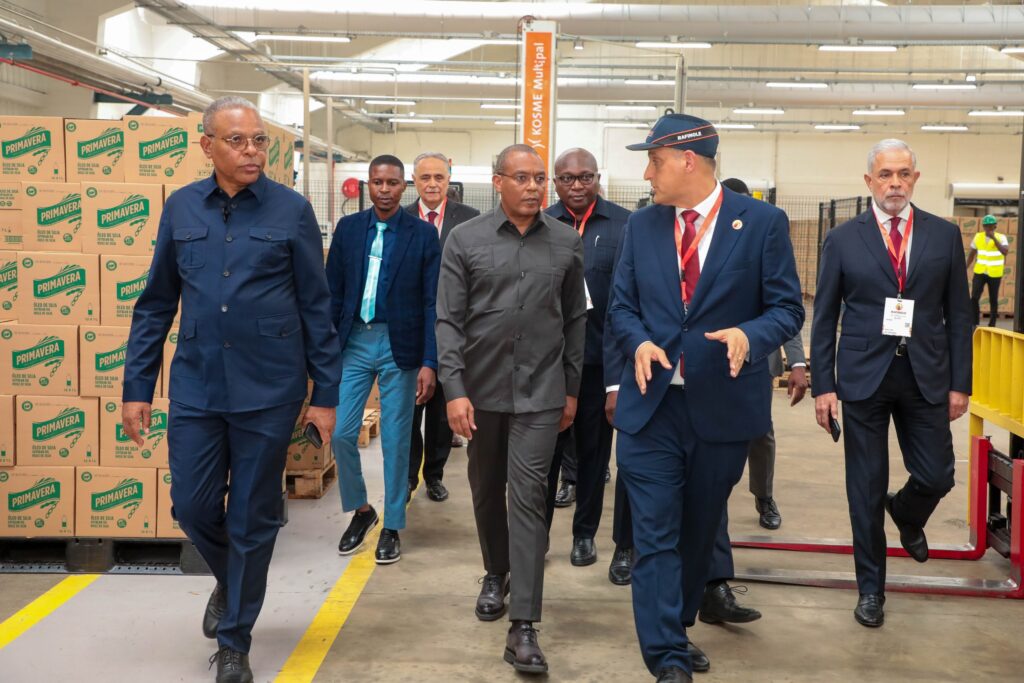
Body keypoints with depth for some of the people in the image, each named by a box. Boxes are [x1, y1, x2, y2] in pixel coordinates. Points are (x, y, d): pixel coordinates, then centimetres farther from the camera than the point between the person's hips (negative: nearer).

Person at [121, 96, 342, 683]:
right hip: (196, 389, 3)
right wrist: (137, 387, 6)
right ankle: (229, 581, 40)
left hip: (268, 392, -2)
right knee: (193, 507, 8)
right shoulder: (181, 209, 4)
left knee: (253, 520, 6)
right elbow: (157, 304, 9)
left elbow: (316, 306, -1)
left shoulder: (292, 210, -4)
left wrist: (326, 393, -3)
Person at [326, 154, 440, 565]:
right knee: (341, 433, 1)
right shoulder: (348, 228, 4)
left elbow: (432, 302, -4)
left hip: (399, 346, -2)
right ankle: (360, 511, 25)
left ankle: (392, 528, 19)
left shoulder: (423, 234, -3)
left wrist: (429, 362, -10)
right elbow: (333, 292, 7)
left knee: (395, 441, 5)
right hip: (354, 342, 2)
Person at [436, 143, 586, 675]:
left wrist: (572, 388, 8)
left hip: (540, 392, -1)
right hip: (482, 388, 1)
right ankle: (496, 573, 41)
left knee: (527, 497, -6)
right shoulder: (465, 240, -2)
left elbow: (575, 320, 8)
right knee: (487, 490, 16)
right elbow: (448, 321, -4)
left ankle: (523, 626, -5)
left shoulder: (567, 242, 2)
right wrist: (454, 390, -11)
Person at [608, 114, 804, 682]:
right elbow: (622, 307, 8)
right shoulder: (641, 225, 5)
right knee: (655, 537, -3)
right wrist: (639, 342, -13)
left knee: (700, 531, 16)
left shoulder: (763, 223, -5)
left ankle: (675, 628, 37)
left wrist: (749, 334, -24)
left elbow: (787, 307, -3)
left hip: (723, 407, -1)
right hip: (651, 405, 1)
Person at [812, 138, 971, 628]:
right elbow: (825, 318, 1)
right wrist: (823, 386, -4)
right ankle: (870, 587, 20)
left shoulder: (945, 236, 5)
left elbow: (958, 314, 5)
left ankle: (905, 516, 40)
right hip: (863, 377, -1)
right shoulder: (843, 239, 1)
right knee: (866, 490, 5)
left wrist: (960, 383, 1)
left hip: (926, 377, 2)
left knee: (936, 477, 3)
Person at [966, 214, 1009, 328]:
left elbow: (1005, 252, -25)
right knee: (974, 297, -9)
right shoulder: (978, 237, 1)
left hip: (994, 274, -2)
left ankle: (992, 324, 19)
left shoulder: (1001, 237, -7)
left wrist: (994, 238, -26)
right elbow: (972, 254, 11)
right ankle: (974, 323, 1)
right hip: (979, 272, 2)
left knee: (993, 300, 8)